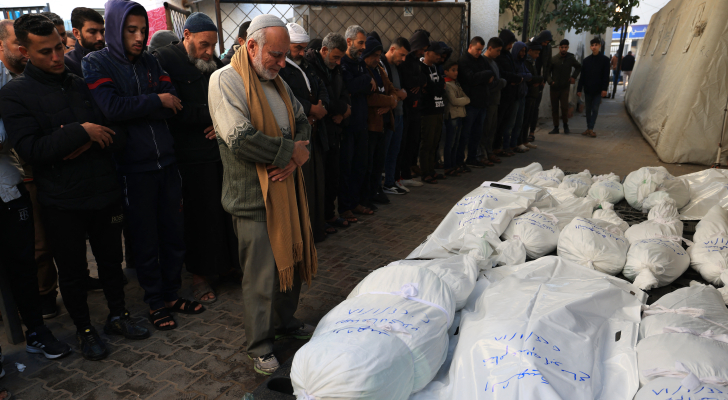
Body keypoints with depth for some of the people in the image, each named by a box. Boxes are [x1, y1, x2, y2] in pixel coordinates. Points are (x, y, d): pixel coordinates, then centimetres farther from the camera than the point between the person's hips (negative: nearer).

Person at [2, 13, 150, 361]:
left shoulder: (82, 84, 6)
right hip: (62, 202, -3)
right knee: (72, 271, 11)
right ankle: (84, 330, 30)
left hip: (105, 191, 3)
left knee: (111, 259, 15)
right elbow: (30, 149, -17)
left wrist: (89, 145, -15)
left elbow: (118, 135, 3)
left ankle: (117, 316, 35)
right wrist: (81, 131, -19)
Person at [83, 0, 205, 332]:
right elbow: (112, 108, -20)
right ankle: (155, 301, 24)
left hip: (166, 161, 4)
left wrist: (135, 107, -13)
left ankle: (172, 292, 28)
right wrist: (156, 102, -11)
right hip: (133, 167, -4)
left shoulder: (150, 62, 10)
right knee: (146, 239, 7)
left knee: (174, 232, 11)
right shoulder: (95, 64, -3)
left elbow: (175, 103, -2)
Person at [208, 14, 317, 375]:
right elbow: (240, 139, -23)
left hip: (287, 187, 8)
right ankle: (260, 345, 18)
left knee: (292, 257, 16)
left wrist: (293, 158, -4)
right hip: (253, 196, -8)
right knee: (262, 273, -1)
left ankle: (285, 321, 38)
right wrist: (291, 152, -14)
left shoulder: (276, 81, 13)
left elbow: (301, 121, 16)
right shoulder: (225, 80, -12)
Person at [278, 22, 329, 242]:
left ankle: (317, 228, 29)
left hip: (314, 135, 9)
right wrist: (311, 109, -13)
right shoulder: (278, 68, -10)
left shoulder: (305, 66, 19)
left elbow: (321, 88, 18)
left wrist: (321, 108, -3)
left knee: (317, 183, 15)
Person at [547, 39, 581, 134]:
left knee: (565, 107, -11)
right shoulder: (554, 59, 1)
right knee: (554, 108, 2)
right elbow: (548, 71, 4)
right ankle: (556, 127, 11)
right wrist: (550, 81, -13)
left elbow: (578, 67, 21)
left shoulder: (571, 58, 4)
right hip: (554, 87, 1)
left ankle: (565, 125, 8)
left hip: (565, 87, -1)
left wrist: (574, 77, 7)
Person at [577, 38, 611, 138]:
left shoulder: (605, 60, -1)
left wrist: (604, 89, -13)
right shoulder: (586, 60, 6)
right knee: (588, 109, 9)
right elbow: (582, 76, 7)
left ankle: (590, 129, -6)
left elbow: (606, 76, -5)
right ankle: (589, 128, 16)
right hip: (588, 89, 3)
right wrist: (579, 89, 2)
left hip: (598, 90, -3)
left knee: (595, 109, -5)